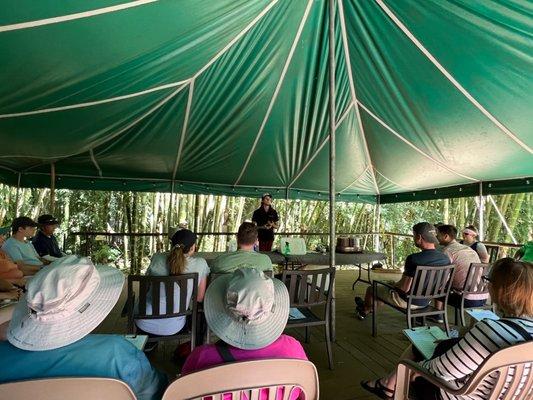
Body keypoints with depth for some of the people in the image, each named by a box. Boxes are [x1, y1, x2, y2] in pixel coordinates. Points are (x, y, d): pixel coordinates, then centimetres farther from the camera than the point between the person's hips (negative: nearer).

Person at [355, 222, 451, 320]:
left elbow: (405, 288, -29)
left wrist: (394, 284, -6)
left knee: (371, 289, 18)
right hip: (426, 301, 7)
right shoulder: (446, 259, -10)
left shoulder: (413, 259, -32)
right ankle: (369, 307, 53)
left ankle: (364, 310, 48)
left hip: (407, 301, -7)